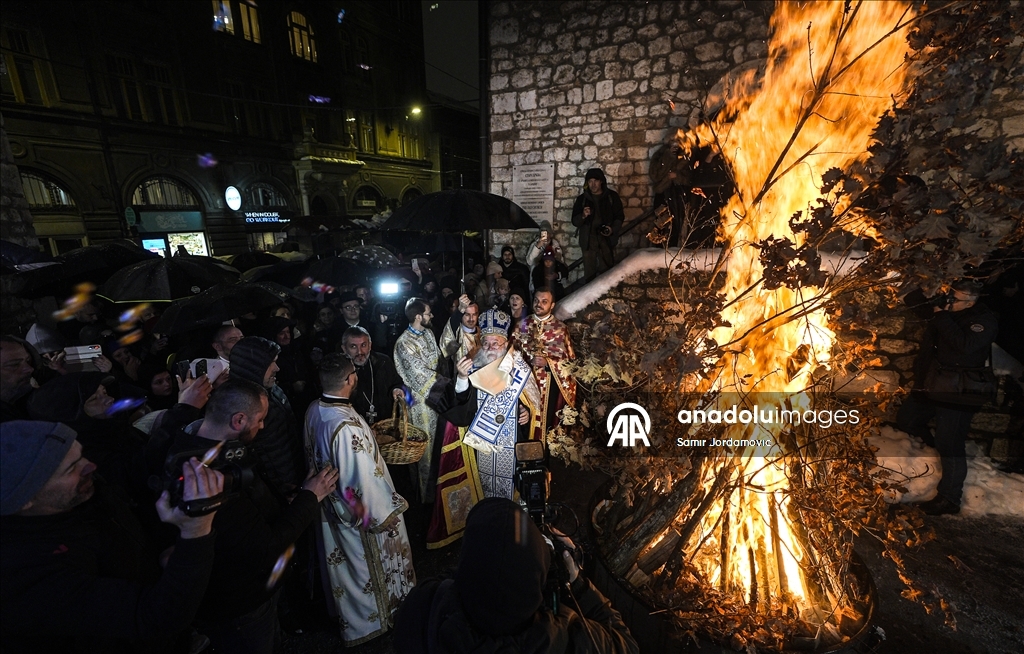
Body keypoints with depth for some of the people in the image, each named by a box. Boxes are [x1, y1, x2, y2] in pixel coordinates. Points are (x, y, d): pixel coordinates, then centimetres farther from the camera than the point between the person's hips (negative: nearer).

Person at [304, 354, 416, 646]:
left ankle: (344, 609, 56)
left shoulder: (313, 410, -11)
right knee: (367, 566, 19)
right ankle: (371, 619, 43)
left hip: (332, 505, 8)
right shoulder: (347, 426, -37)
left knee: (342, 558, 31)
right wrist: (385, 511, -15)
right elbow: (364, 480, -30)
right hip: (361, 510, -8)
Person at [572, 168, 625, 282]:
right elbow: (575, 221, 5)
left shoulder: (612, 196, 7)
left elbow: (619, 217, 9)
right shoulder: (582, 199, 9)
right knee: (589, 273, -1)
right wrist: (583, 216, -17)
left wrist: (613, 229, -10)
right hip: (588, 240, 1)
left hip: (607, 239, -1)